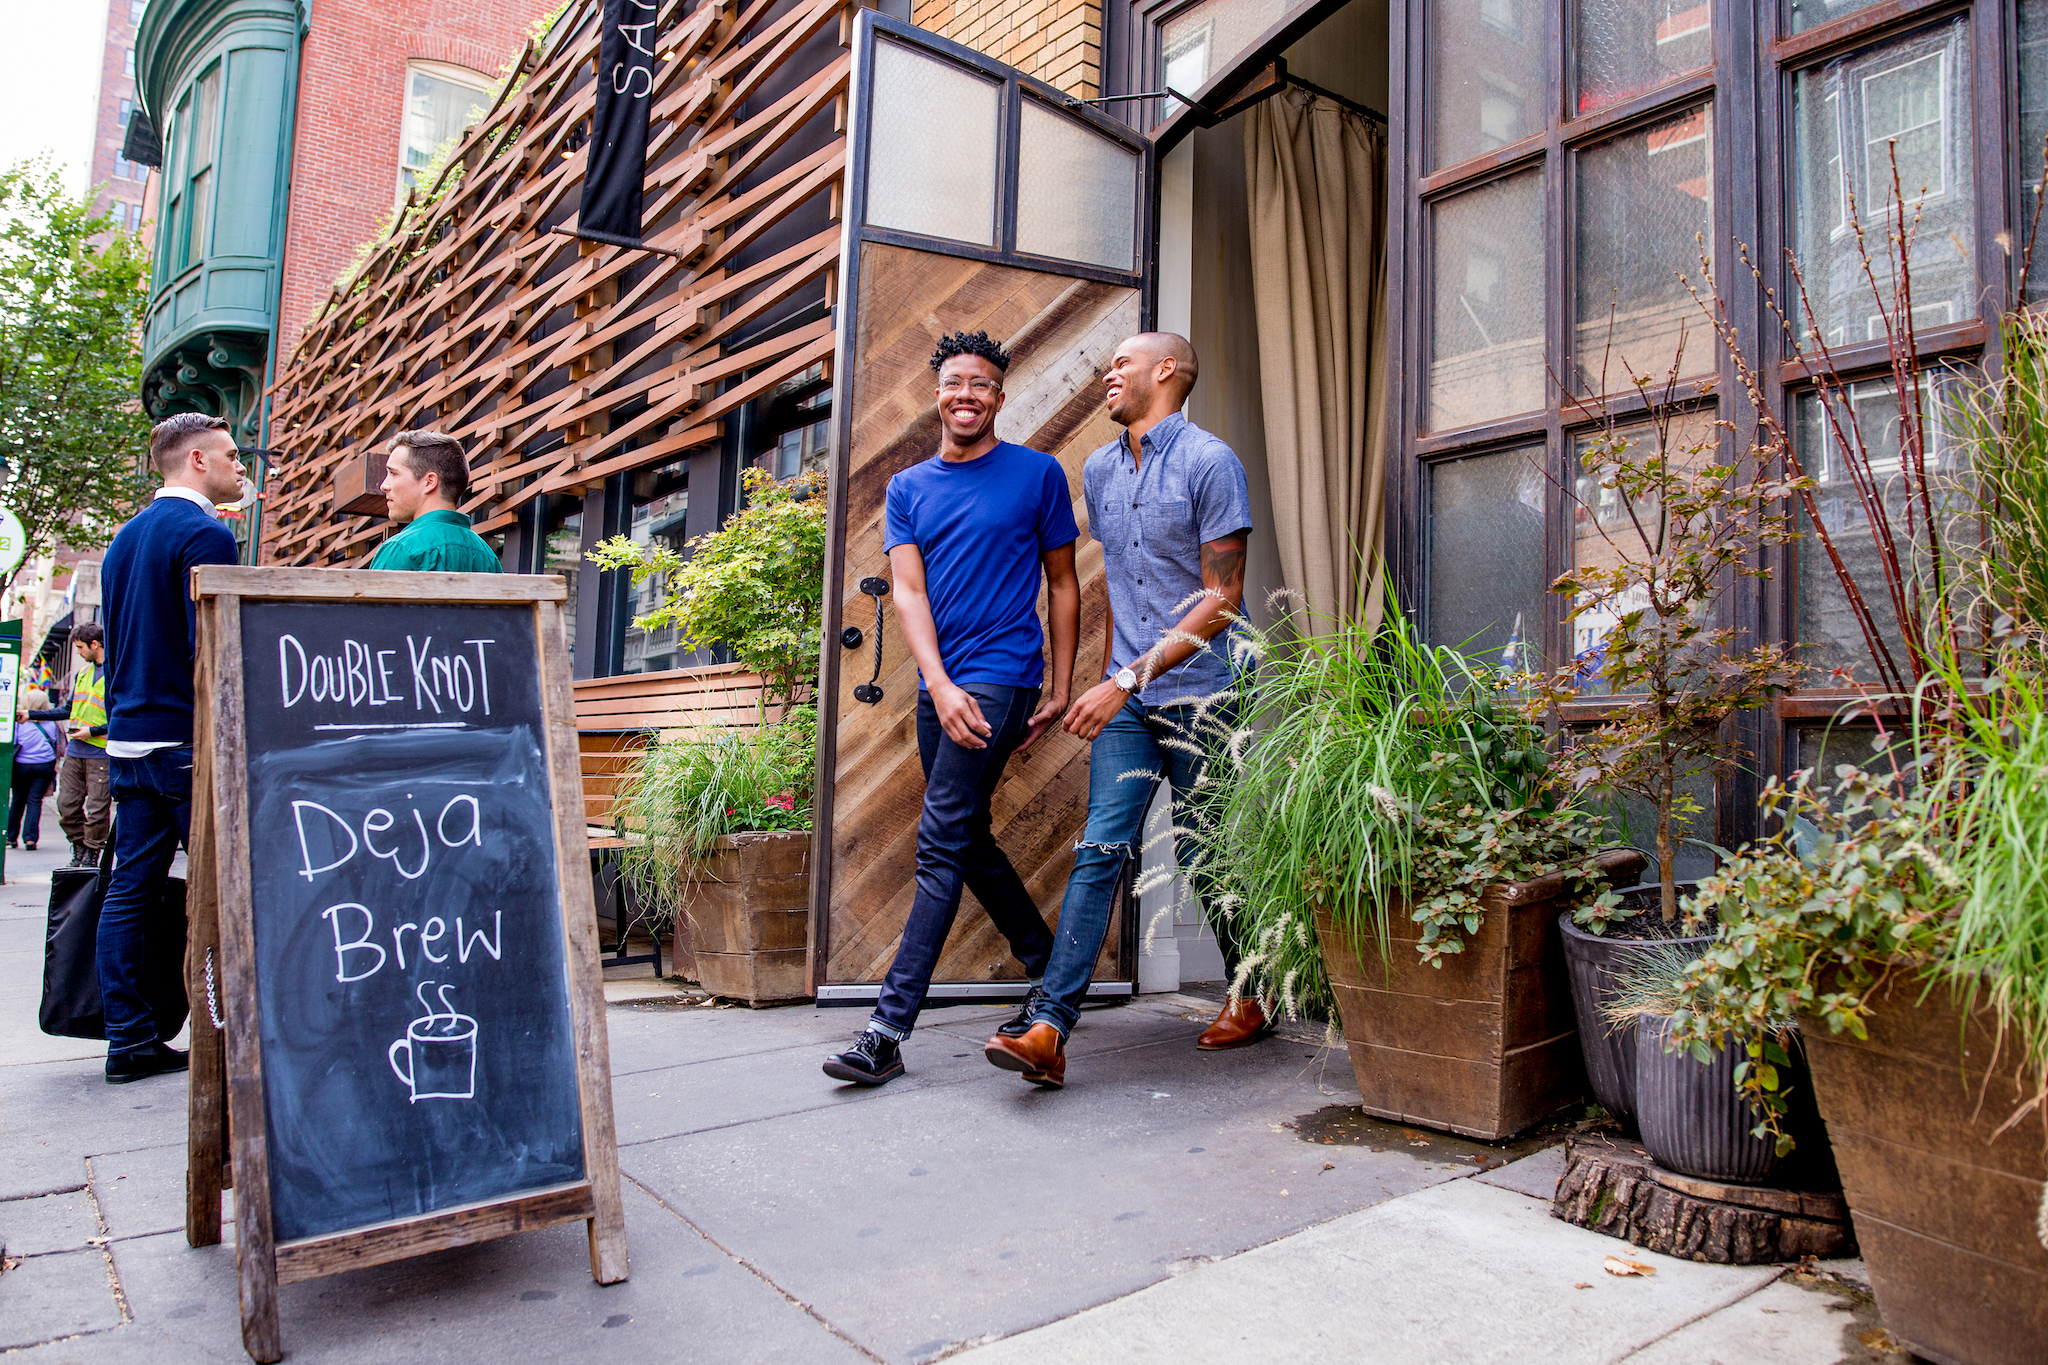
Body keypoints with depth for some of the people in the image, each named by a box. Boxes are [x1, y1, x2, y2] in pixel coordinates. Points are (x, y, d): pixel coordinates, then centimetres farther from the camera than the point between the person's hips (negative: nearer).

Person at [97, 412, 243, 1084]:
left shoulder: (126, 536, 18)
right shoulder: (204, 533, -11)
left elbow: (117, 642, 22)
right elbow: (212, 647, -19)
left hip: (128, 739, 9)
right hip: (187, 741, -9)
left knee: (129, 891, 9)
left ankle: (129, 1041, 16)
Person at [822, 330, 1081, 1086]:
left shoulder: (1037, 474, 2)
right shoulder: (908, 487, 11)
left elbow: (1063, 583, 6)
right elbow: (908, 590, 1)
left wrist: (1060, 688, 0)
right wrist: (940, 685, -15)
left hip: (1001, 676, -6)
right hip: (938, 685, 6)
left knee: (942, 844, -11)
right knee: (970, 841, 12)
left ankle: (889, 1029, -8)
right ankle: (1050, 973, 31)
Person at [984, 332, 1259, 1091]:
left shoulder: (1209, 462, -7)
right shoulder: (1098, 470, 14)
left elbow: (1222, 599, -12)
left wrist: (1131, 678, -17)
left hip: (1196, 694, -4)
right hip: (1126, 697, 5)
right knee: (1100, 848, -6)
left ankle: (1249, 999, 29)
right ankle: (1049, 1031, -11)